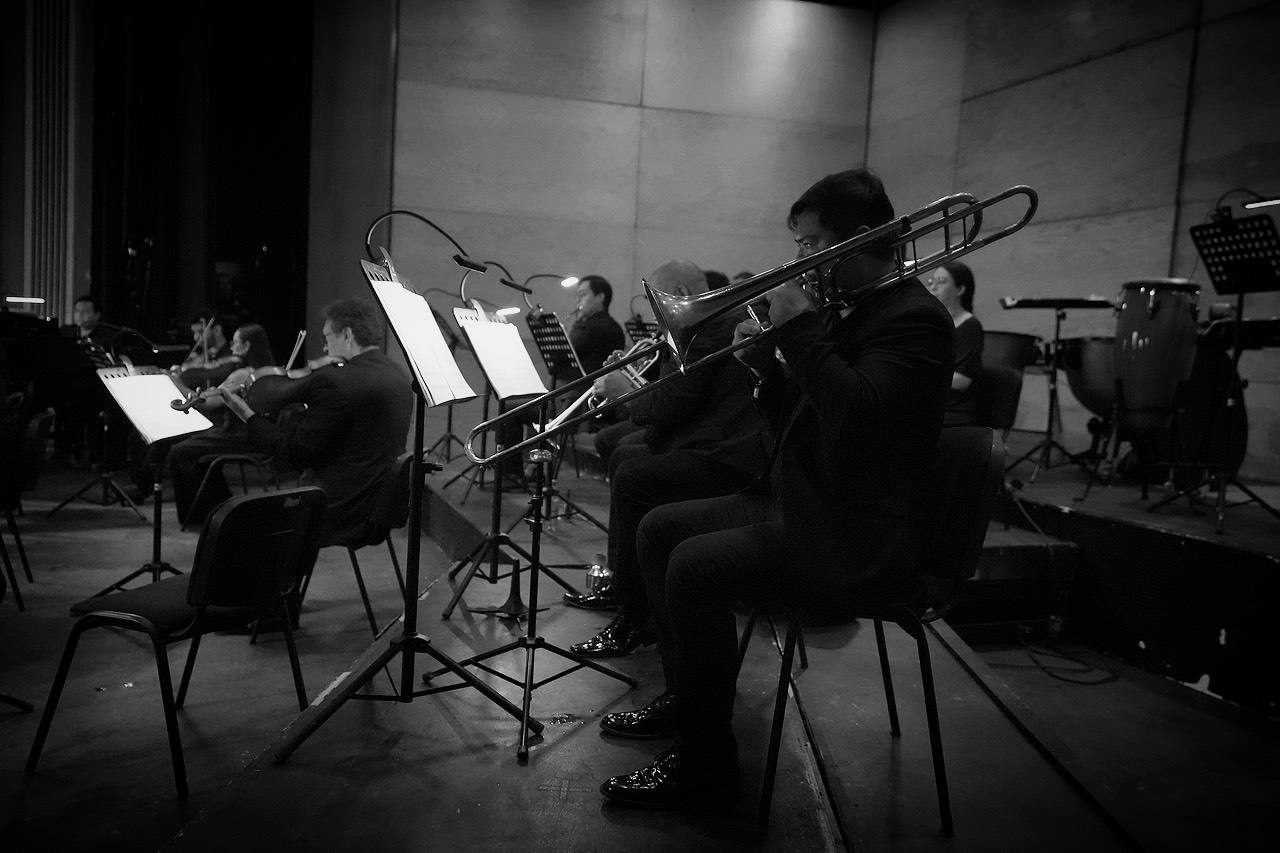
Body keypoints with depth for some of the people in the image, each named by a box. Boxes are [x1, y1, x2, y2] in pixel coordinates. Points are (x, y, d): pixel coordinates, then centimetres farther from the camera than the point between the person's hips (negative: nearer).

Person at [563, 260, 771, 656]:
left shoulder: (710, 324, -14)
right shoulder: (720, 319, 20)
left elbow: (674, 402, -21)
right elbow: (678, 391, 20)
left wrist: (628, 394, -4)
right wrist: (628, 379, 11)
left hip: (728, 457, -13)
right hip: (720, 446, 13)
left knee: (632, 479, -24)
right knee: (624, 455, 20)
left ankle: (634, 623, -16)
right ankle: (619, 581, 27)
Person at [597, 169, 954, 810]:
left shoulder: (916, 319, -13)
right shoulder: (846, 312, 15)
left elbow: (856, 412, -31)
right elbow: (791, 419, 17)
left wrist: (798, 329, -22)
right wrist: (763, 359, 0)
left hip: (857, 536, -10)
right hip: (792, 505, 10)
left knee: (696, 566, -26)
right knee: (659, 528, 9)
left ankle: (706, 767, -10)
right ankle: (683, 698, 20)